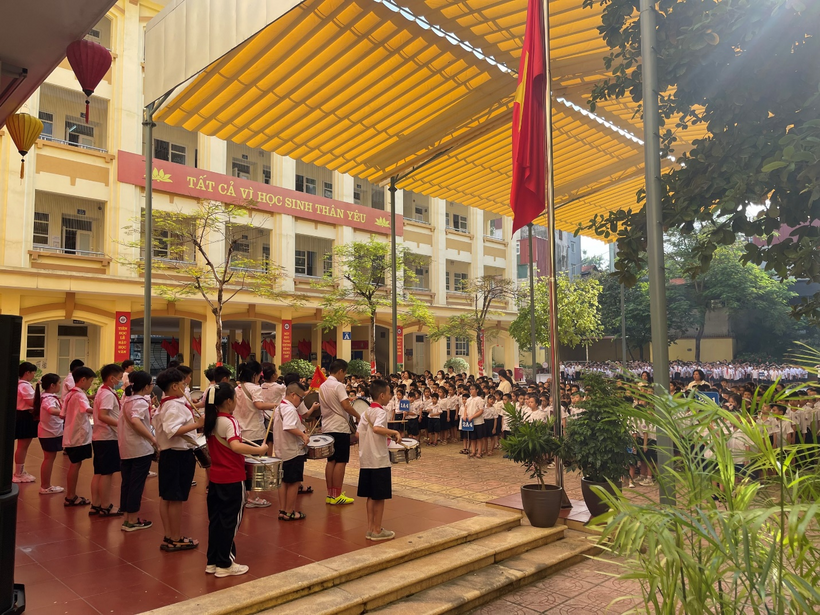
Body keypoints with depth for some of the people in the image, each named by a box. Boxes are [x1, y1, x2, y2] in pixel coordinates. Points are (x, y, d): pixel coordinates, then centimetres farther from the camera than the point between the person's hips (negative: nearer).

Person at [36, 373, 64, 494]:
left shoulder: (48, 397, 8)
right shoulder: (49, 399, -23)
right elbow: (52, 410, -44)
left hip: (50, 431, 10)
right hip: (50, 433, -10)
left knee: (49, 458, 16)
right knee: (49, 458, 0)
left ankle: (45, 485, 24)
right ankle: (45, 487, 9)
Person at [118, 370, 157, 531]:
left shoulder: (127, 400, 10)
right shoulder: (141, 402, -16)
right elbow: (135, 421, -32)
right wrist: (153, 438, -28)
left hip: (125, 448, 8)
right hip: (141, 449, -8)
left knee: (127, 482, 13)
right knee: (137, 484, 1)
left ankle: (127, 518, 22)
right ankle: (133, 521, 8)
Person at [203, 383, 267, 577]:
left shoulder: (211, 421, 6)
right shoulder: (229, 422, -20)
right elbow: (236, 446, -36)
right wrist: (259, 450, -29)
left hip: (216, 477, 8)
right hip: (232, 479, -8)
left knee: (215, 520, 15)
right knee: (230, 522, 3)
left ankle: (212, 561, 24)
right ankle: (225, 565, 11)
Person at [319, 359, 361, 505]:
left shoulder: (322, 386, 12)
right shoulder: (338, 385, -14)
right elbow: (346, 406, -22)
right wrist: (357, 416, -9)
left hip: (327, 428, 8)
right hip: (340, 427, -8)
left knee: (331, 461, 12)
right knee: (341, 462, -2)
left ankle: (330, 494, 15)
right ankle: (336, 496, 1)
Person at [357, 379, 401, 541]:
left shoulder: (366, 412, 11)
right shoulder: (380, 412, -15)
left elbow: (359, 433, 12)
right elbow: (377, 428, -34)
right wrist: (394, 432, -24)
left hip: (366, 461, 8)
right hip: (379, 461, -8)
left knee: (371, 496, 14)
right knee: (379, 497, 3)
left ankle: (370, 528, 19)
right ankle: (377, 530, 10)